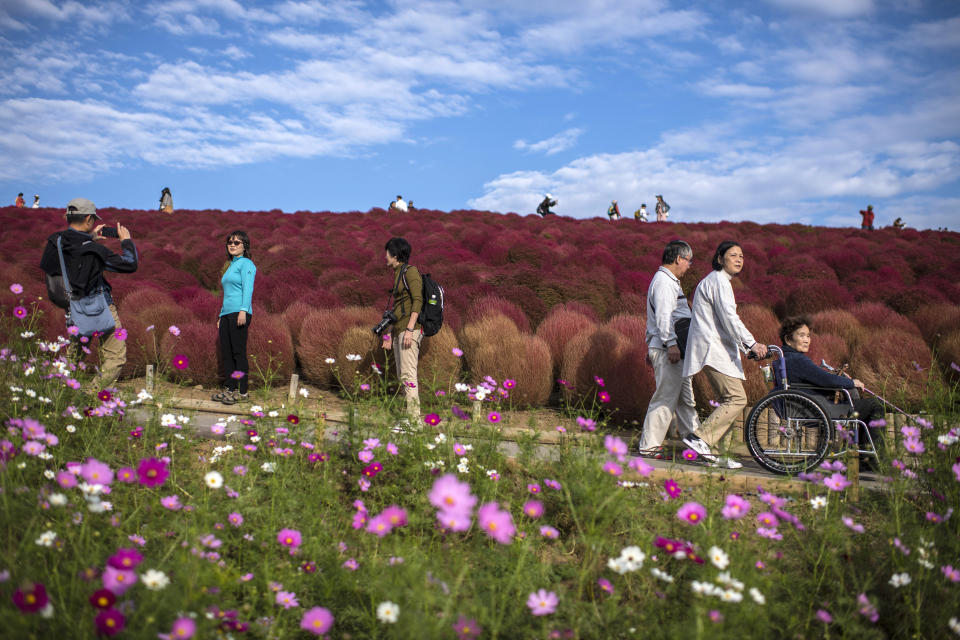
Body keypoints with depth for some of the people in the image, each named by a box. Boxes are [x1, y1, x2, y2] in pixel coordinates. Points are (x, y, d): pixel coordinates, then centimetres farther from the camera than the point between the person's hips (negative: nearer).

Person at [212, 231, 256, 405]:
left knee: (238, 352, -9)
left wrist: (243, 311, -25)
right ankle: (229, 389, 13)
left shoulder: (246, 264, -2)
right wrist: (221, 316, 24)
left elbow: (248, 288, -14)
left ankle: (242, 391, -6)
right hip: (226, 313, 9)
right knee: (225, 353, 7)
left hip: (239, 313, -9)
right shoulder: (230, 266, 25)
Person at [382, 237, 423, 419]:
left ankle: (413, 417, -16)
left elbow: (418, 300, -16)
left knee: (408, 373, -14)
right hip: (398, 330, 10)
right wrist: (390, 334, 21)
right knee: (402, 375, 8)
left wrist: (409, 329, -23)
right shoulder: (398, 274, 21)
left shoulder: (410, 271, -7)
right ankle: (408, 414, 11)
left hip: (411, 329, -10)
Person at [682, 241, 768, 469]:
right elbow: (728, 317, -19)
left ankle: (713, 452, 6)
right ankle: (700, 439, -14)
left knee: (729, 401, 6)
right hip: (713, 349, -10)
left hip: (717, 349, 10)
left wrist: (744, 345, 24)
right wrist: (751, 343, -24)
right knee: (737, 399, -15)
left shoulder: (718, 281, 24)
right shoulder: (718, 281, -8)